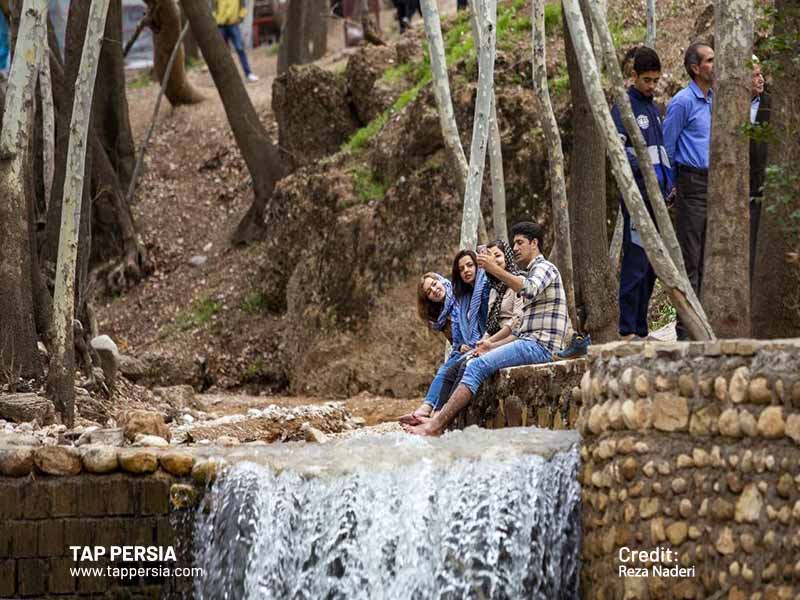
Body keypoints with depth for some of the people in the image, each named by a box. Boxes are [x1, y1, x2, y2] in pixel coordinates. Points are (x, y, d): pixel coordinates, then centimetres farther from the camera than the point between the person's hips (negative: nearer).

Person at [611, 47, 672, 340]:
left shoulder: (654, 110, 21)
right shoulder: (624, 107, -4)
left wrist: (668, 182, 14)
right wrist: (644, 172, -21)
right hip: (637, 195, -8)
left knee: (651, 265, 9)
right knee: (636, 263, -11)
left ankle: (641, 329, 14)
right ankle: (628, 330, -10)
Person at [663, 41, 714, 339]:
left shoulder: (714, 100, 16)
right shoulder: (682, 102, -8)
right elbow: (667, 145, -5)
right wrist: (673, 184, -2)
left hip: (712, 181, 8)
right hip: (692, 183, -8)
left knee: (706, 256, 9)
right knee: (690, 256, -7)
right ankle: (685, 327, -6)